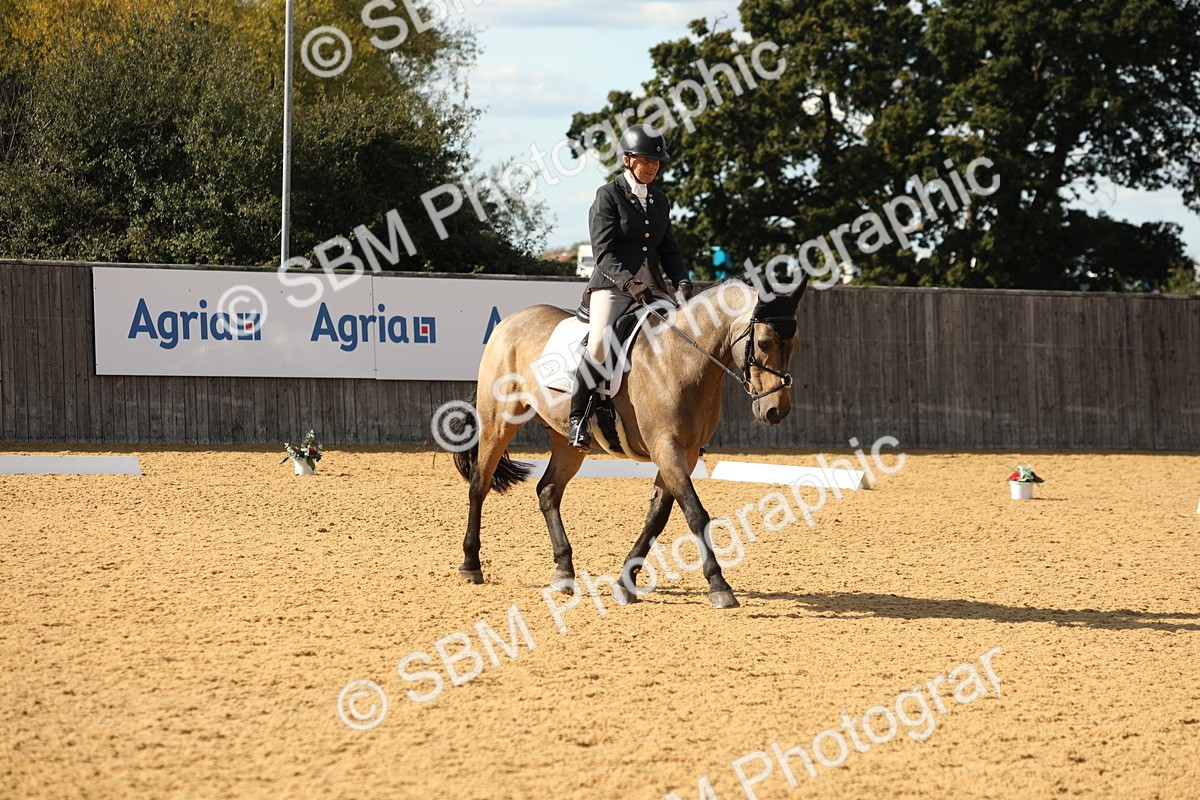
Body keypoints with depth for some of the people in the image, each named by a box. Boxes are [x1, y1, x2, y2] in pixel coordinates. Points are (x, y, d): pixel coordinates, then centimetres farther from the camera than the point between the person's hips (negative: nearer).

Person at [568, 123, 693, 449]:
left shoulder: (659, 201, 16)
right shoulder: (608, 195, -3)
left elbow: (669, 249, 18)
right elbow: (604, 252, -11)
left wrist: (682, 282, -2)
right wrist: (631, 285, -23)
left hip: (652, 289, 6)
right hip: (612, 286, -6)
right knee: (600, 344, -29)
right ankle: (577, 417, -16)